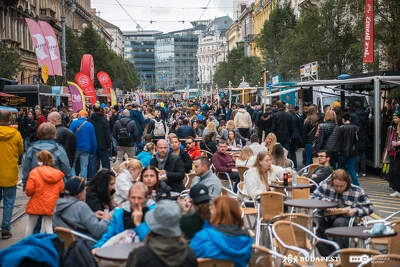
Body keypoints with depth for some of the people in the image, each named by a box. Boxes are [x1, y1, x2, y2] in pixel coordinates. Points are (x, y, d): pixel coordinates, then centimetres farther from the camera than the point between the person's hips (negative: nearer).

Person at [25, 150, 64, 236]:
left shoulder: (34, 172, -14)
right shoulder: (57, 174, -3)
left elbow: (29, 190, -16)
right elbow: (61, 189, 3)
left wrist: (28, 193, 7)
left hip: (36, 205, -2)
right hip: (51, 205, 2)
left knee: (30, 226, 15)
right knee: (49, 226, 9)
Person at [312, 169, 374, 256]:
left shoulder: (357, 191, -8)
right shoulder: (325, 185, -3)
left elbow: (369, 208, -2)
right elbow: (313, 197, -2)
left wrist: (355, 211, -19)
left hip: (347, 220, -2)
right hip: (327, 219, 2)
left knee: (339, 222, -38)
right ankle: (329, 254, -24)